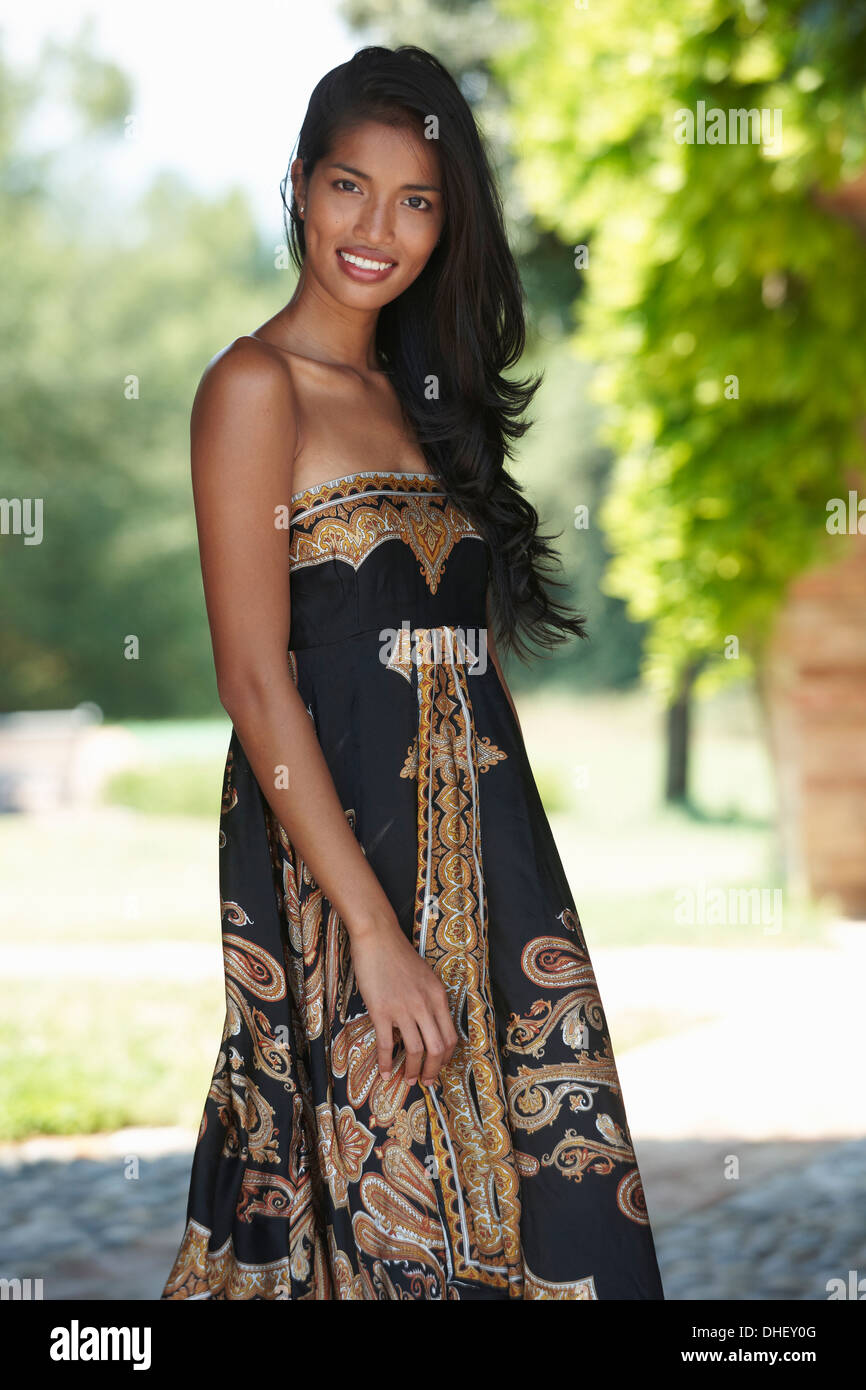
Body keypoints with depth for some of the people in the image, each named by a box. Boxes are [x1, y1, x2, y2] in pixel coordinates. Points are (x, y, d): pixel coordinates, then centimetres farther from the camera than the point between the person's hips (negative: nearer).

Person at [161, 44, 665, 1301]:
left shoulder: (420, 394, 17)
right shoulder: (256, 385, -6)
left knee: (543, 1191, 4)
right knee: (382, 1215, -4)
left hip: (482, 838, 7)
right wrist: (375, 932, -18)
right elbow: (254, 678, -13)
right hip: (331, 843, -7)